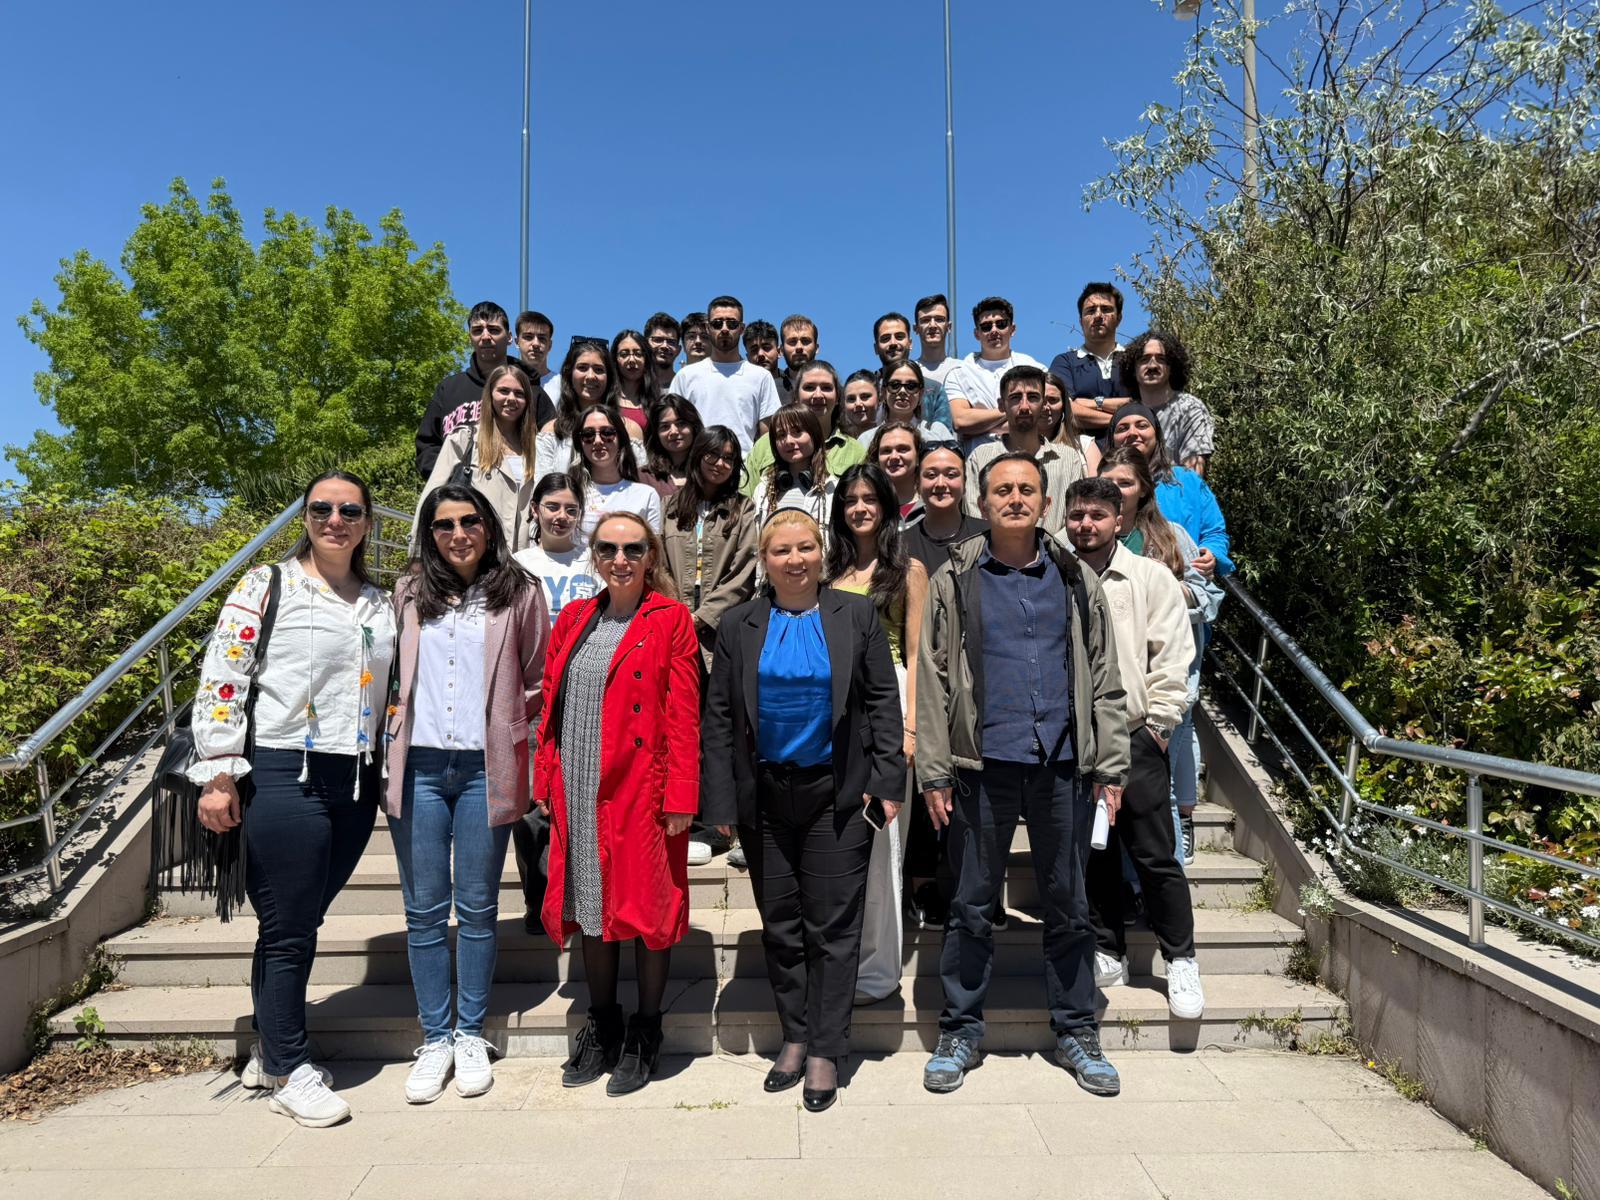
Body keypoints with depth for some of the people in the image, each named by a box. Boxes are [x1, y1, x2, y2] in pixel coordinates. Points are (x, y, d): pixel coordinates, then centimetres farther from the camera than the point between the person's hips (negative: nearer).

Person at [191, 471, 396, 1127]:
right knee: (288, 928, 2)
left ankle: (270, 1050, 33)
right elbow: (221, 678, -7)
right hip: (284, 776, -5)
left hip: (357, 781, 5)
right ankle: (289, 1070, 19)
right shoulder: (266, 585, -2)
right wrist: (218, 775, -12)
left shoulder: (380, 602, 14)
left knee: (301, 922, 16)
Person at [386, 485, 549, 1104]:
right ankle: (434, 1038, 22)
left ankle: (471, 1035, 23)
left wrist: (507, 725, -1)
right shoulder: (409, 593, 10)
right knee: (424, 910, 8)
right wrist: (395, 718, 5)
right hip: (419, 766, 2)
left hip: (485, 768, -2)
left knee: (476, 908, 7)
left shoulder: (518, 593, 3)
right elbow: (390, 671, 19)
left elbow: (539, 679, 8)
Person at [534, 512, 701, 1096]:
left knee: (647, 904, 5)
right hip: (579, 791, 5)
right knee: (591, 903, 13)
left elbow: (683, 715, -9)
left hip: (642, 791, -5)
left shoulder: (670, 620, -5)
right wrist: (546, 782, 8)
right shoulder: (573, 619, 11)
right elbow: (551, 707, 13)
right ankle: (601, 1027, 31)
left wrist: (679, 797, -13)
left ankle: (644, 1036, 23)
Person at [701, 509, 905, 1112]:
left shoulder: (857, 616, 1)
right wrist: (722, 802, -2)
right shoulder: (738, 626, 4)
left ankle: (825, 1052, 16)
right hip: (765, 796, 2)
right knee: (780, 925, 12)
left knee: (832, 926, 3)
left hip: (838, 793, -2)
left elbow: (883, 700, 0)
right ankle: (794, 1036, 29)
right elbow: (718, 717, 3)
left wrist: (885, 782, -7)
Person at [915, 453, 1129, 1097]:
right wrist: (933, 773, -5)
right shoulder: (954, 582, 3)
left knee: (1068, 905, 12)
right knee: (971, 905, 8)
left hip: (1062, 765, 2)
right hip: (982, 765, -1)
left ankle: (1075, 1032, 28)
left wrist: (1111, 765, 3)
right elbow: (931, 681, 0)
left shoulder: (1076, 580, 9)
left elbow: (1104, 677, 9)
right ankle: (960, 1030, 23)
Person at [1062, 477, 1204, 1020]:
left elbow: (1172, 658, -2)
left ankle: (1181, 961, 15)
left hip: (1134, 737, -2)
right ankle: (1107, 955, 25)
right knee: (1092, 854, 11)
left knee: (1156, 856, 0)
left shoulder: (1151, 578, 1)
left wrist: (1157, 727, -6)